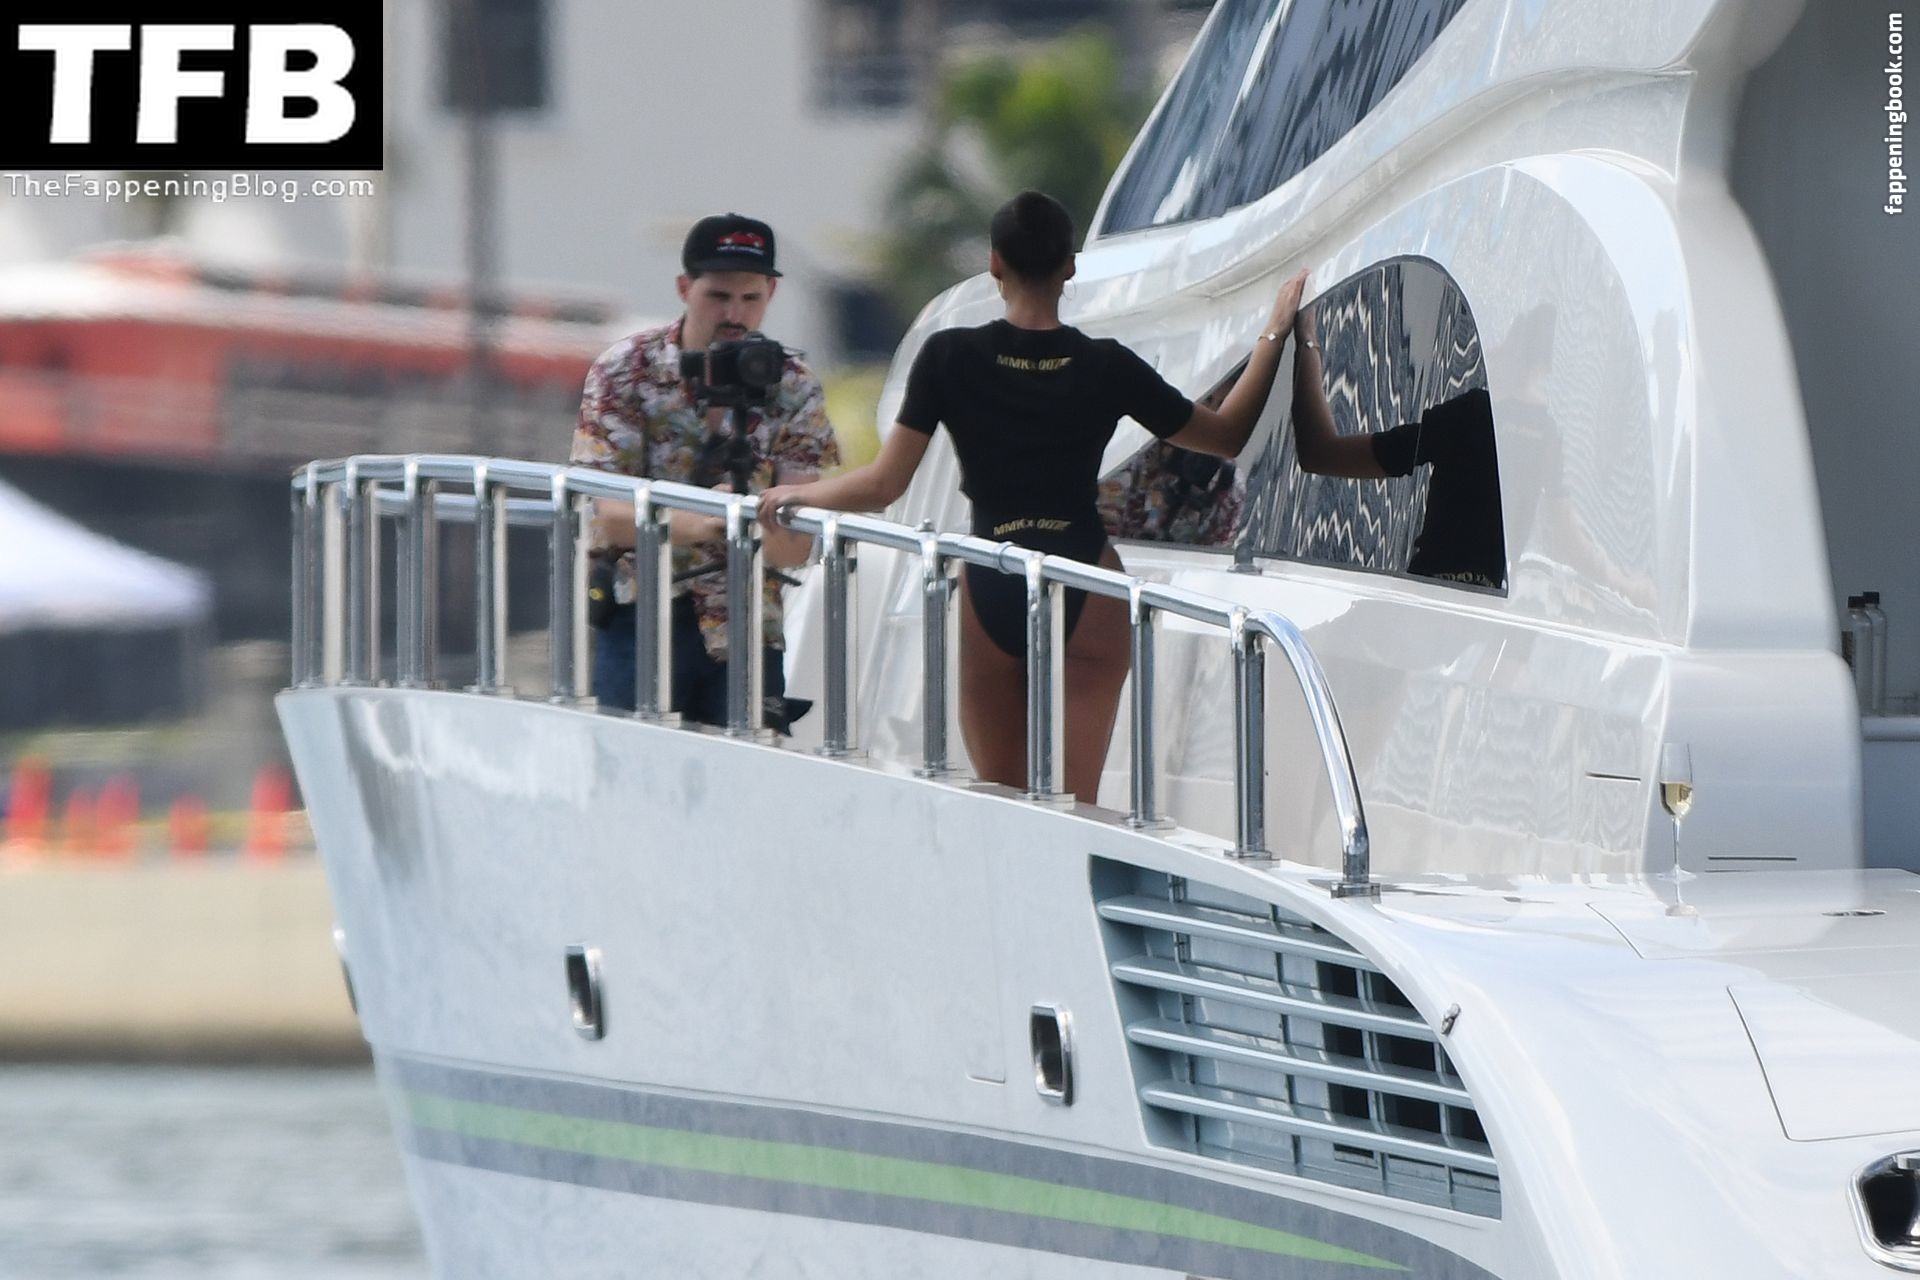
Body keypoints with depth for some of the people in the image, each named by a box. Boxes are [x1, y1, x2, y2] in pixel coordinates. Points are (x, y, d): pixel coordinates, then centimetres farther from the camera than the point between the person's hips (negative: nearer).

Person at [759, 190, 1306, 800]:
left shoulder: (950, 358, -6)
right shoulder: (1106, 367, -3)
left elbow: (885, 484, -5)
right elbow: (1228, 436, 9)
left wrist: (797, 494, 13)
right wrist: (1275, 333, 18)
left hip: (992, 590, 0)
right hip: (1086, 588, 0)